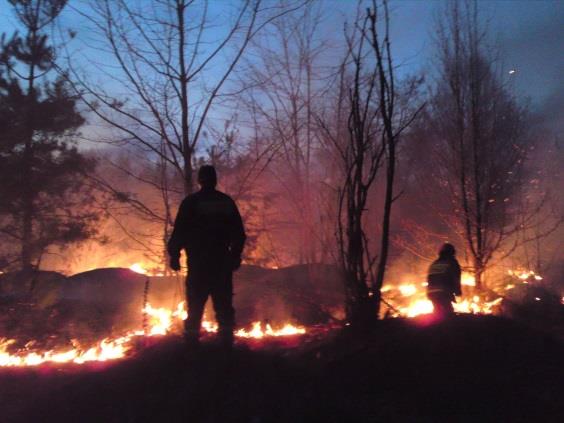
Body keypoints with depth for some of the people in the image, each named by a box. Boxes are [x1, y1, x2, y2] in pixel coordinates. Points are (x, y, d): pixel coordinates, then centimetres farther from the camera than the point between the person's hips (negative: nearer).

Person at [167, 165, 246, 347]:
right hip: (222, 262, 3)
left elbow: (179, 232, -6)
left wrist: (174, 255, 2)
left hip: (198, 263, -3)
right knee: (224, 306, 9)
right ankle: (227, 340, 9)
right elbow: (239, 234, 10)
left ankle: (192, 341, 3)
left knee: (195, 307, 3)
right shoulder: (227, 202, 7)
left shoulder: (190, 202, -3)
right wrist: (235, 256, 19)